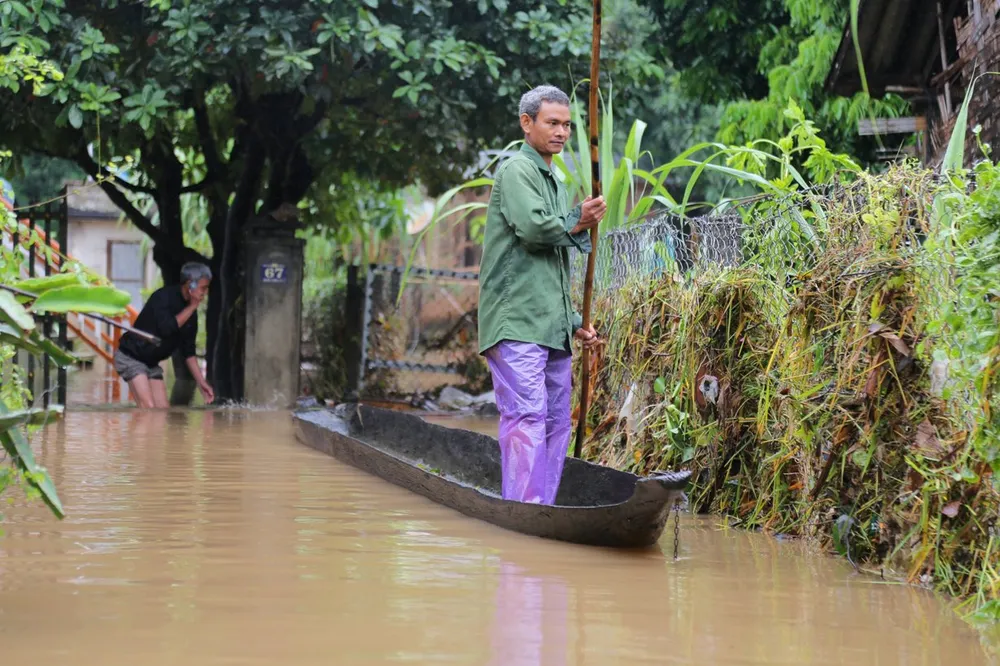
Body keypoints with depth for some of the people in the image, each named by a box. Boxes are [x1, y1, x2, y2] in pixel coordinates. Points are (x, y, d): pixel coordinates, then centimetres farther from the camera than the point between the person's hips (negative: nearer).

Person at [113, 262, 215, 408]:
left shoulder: (191, 312, 4)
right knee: (149, 408, -20)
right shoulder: (164, 296, -18)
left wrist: (201, 381, 3)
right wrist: (192, 307, -21)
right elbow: (166, 328, -32)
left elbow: (188, 350, 9)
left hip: (152, 363, 8)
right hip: (131, 356, -8)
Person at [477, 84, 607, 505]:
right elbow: (532, 225, -20)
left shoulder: (555, 182, 27)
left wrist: (574, 322, 23)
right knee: (527, 416, -16)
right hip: (517, 323, -9)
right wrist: (578, 222, -2)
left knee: (557, 422, 6)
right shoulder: (517, 170, -2)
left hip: (552, 328, 9)